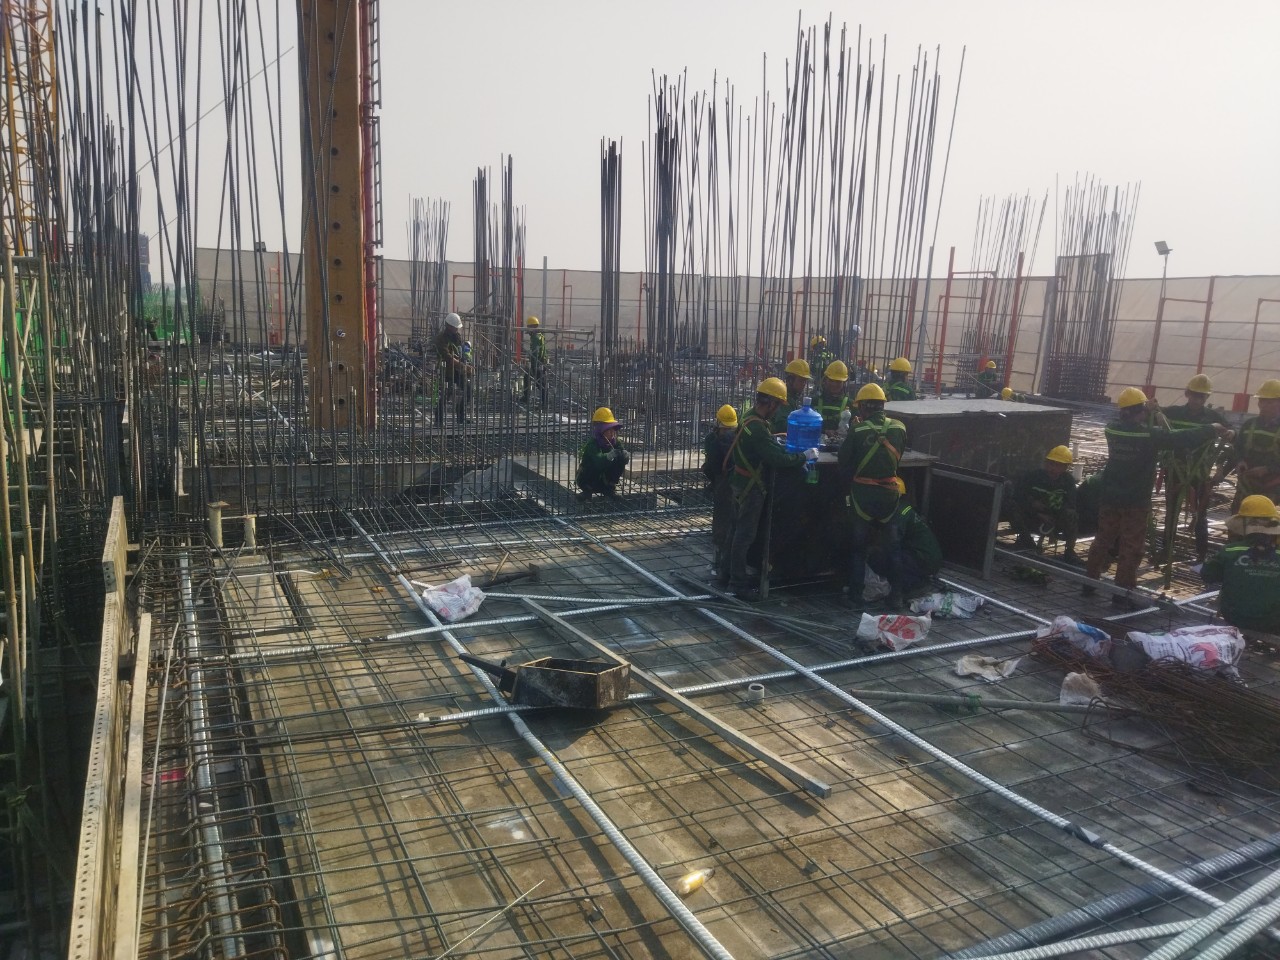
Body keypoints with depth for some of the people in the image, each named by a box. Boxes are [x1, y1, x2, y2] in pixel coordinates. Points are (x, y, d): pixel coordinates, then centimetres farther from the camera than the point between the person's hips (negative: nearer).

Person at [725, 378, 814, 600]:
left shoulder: (750, 418, 7)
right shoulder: (758, 428, -26)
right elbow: (777, 459, -28)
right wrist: (804, 456, -19)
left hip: (741, 483, 10)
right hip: (750, 487, -10)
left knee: (739, 531, 18)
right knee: (745, 535, -3)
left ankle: (731, 574, 29)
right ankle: (738, 584, 3)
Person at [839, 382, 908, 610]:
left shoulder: (858, 431, -13)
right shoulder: (899, 428, -4)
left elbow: (843, 462, -7)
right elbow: (898, 456, 8)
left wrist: (849, 485, 9)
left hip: (863, 493, -3)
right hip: (889, 494, 3)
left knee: (858, 546, 10)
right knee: (891, 546, 16)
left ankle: (856, 596, 11)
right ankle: (896, 594, 21)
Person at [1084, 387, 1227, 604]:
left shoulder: (1113, 429, -3)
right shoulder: (1150, 435, -16)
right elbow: (1183, 438, -9)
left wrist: (1146, 411, 20)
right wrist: (1211, 429, 6)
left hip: (1110, 497, 5)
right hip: (1136, 501, -5)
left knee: (1103, 540, 17)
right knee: (1131, 547, 3)